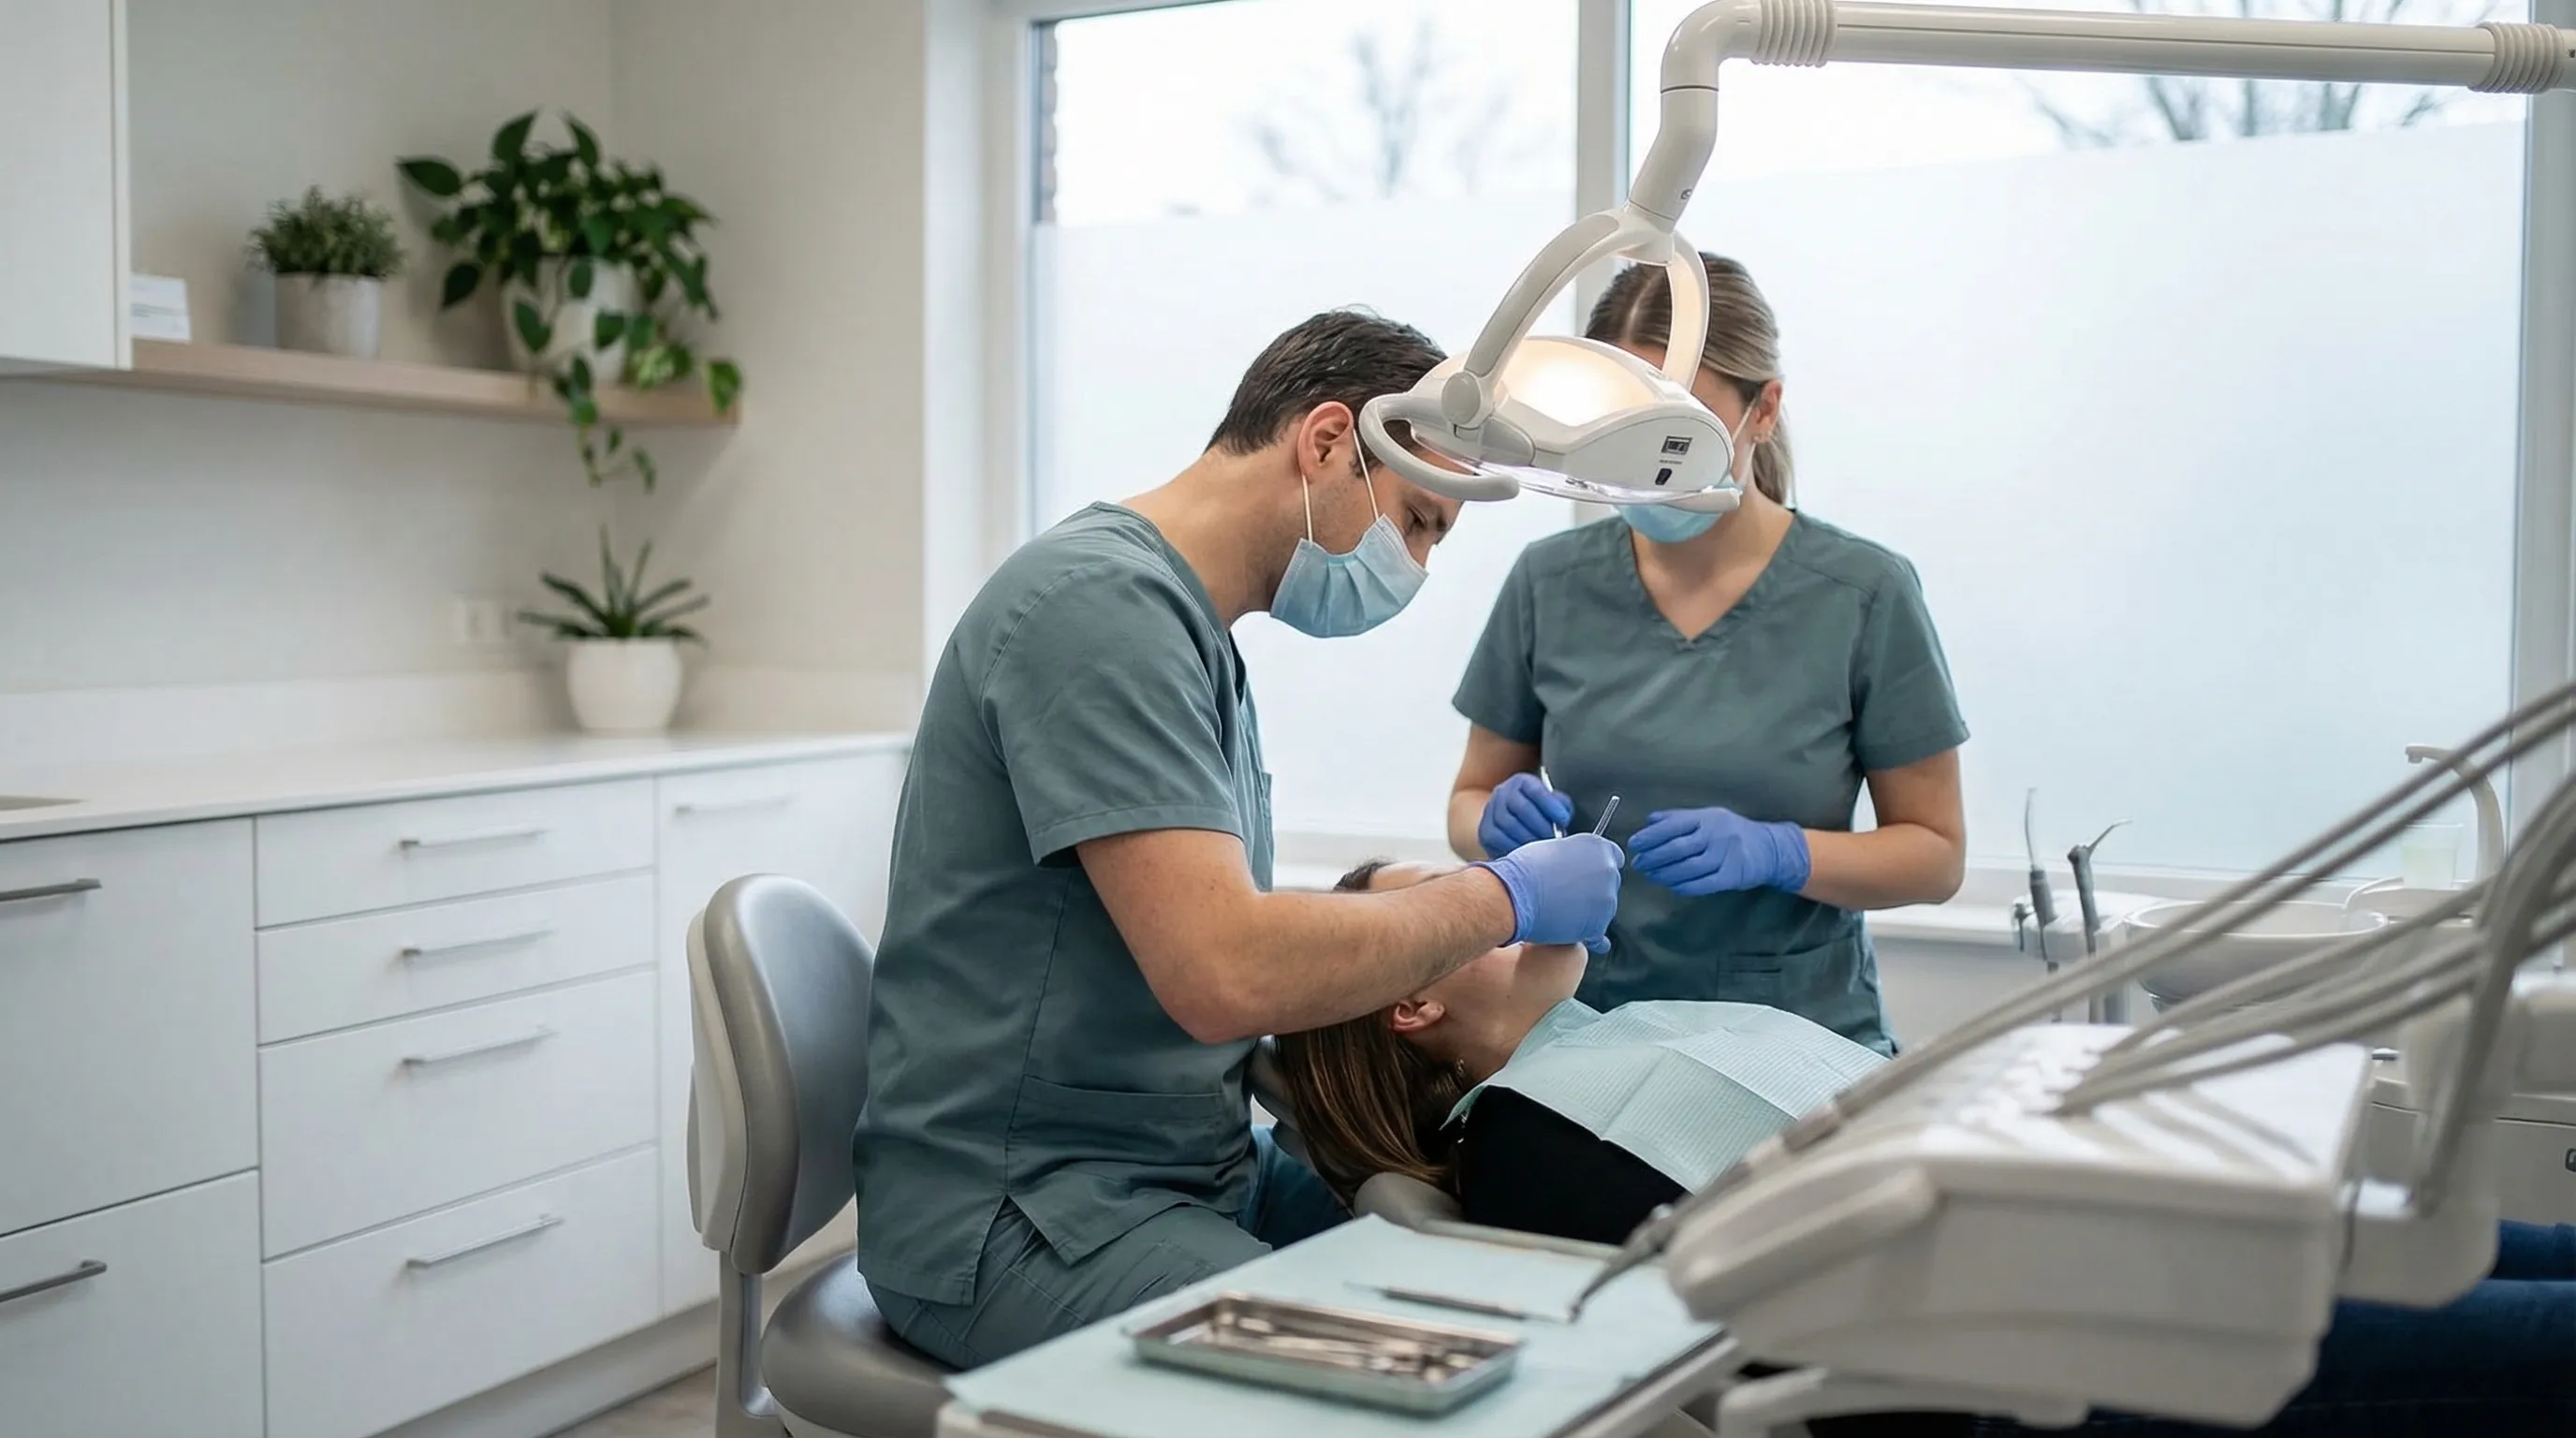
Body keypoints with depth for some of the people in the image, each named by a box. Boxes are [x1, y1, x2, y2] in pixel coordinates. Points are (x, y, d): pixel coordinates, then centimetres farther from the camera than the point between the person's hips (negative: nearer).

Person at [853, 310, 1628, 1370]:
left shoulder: (1189, 628, 14)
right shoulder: (1100, 600, -17)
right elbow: (1225, 978, -26)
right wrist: (1502, 899, -14)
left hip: (1200, 1168, 9)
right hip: (1017, 1213, -9)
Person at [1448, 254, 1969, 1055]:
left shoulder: (1864, 595, -5)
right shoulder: (1551, 583, 1)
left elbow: (1937, 853, 0)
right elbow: (1470, 801, 11)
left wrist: (1774, 853, -16)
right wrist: (1503, 822, -11)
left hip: (1801, 1041, -2)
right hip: (1589, 1033, 2)